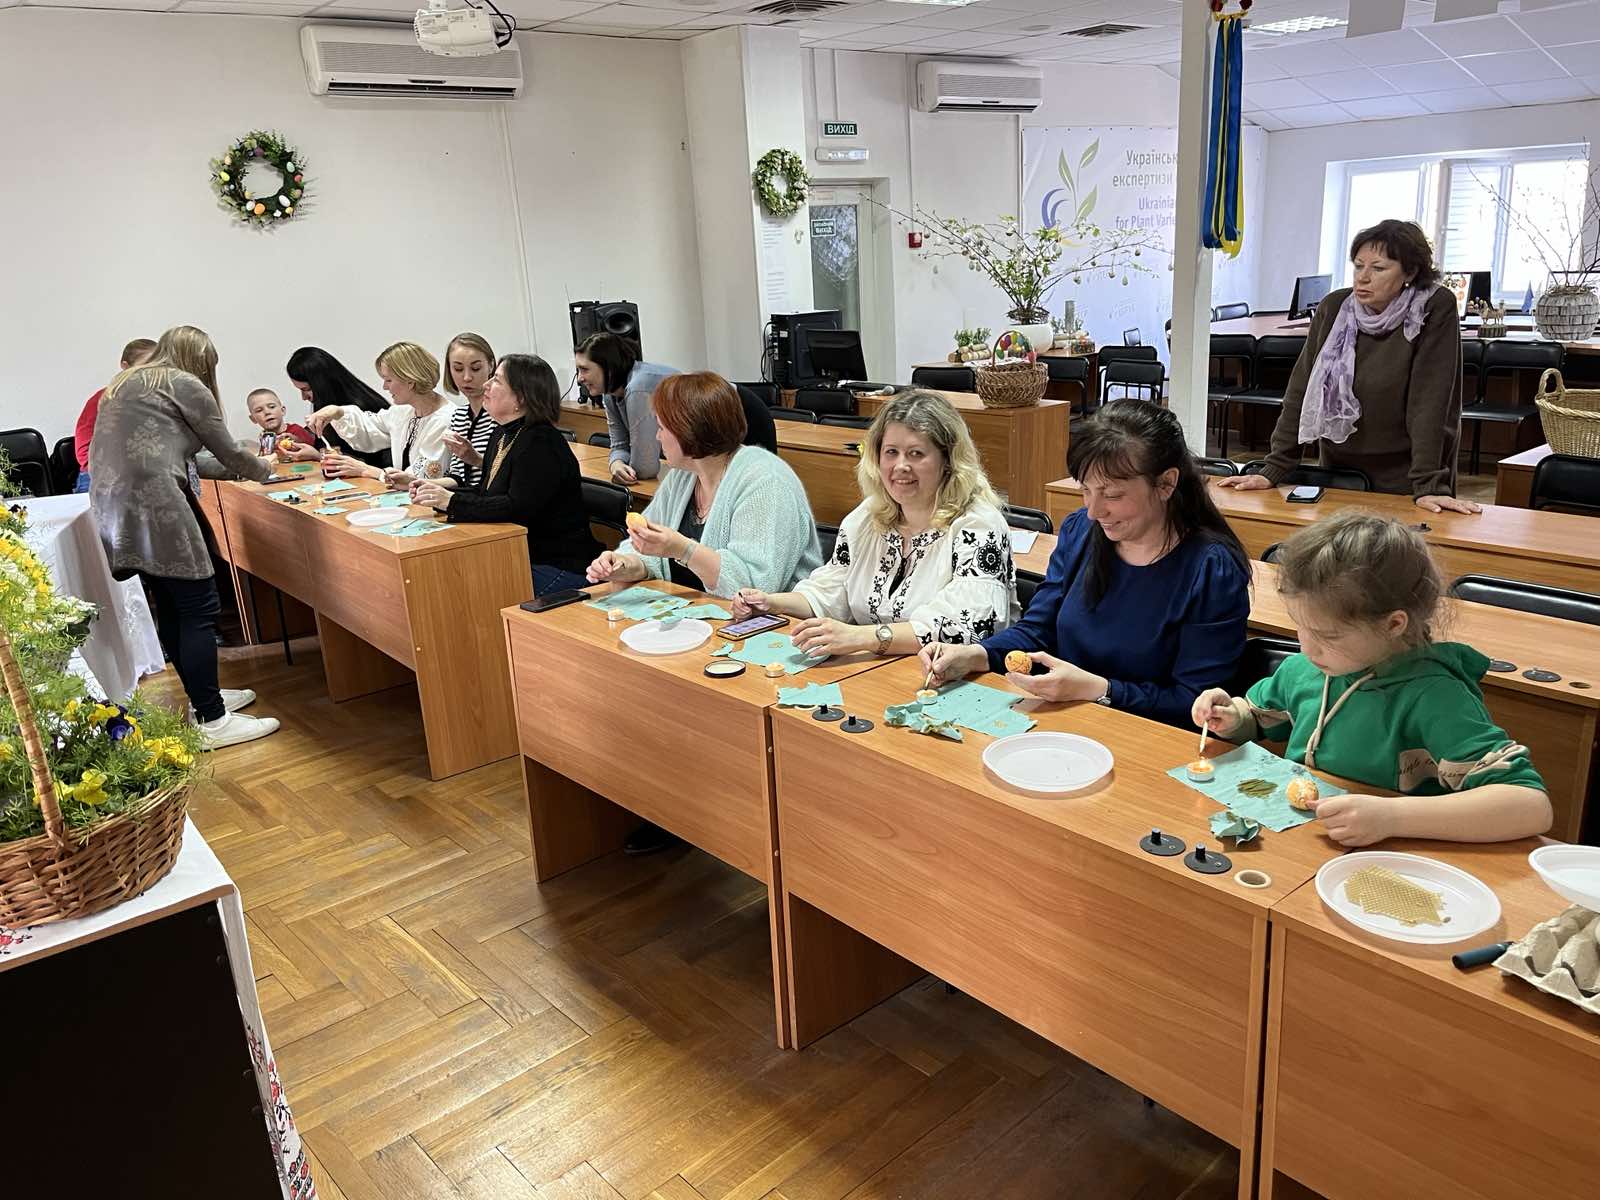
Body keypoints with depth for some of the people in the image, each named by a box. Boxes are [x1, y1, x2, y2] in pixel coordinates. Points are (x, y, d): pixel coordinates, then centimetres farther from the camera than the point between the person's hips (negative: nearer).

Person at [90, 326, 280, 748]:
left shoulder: (125, 384, 26)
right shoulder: (185, 384, 3)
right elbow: (227, 452, 8)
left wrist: (243, 469, 34)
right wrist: (264, 470, 28)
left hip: (114, 504, 9)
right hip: (152, 502, -9)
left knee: (170, 607, 16)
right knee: (199, 609, -6)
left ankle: (201, 695, 26)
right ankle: (212, 721, -6)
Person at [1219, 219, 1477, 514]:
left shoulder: (1436, 309, -12)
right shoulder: (1334, 307, -2)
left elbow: (1431, 401, -17)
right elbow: (1301, 390, -1)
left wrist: (1429, 486, -22)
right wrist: (1273, 471, -6)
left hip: (1401, 481, -3)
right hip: (1337, 472, 3)